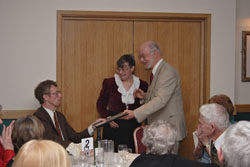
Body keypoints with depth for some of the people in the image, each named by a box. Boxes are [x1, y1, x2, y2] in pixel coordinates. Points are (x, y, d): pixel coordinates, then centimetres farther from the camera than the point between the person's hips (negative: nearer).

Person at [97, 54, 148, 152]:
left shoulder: (141, 85, 5)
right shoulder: (109, 83, 2)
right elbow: (101, 104, 9)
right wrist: (107, 118, -4)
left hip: (133, 127, 1)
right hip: (114, 127, -1)